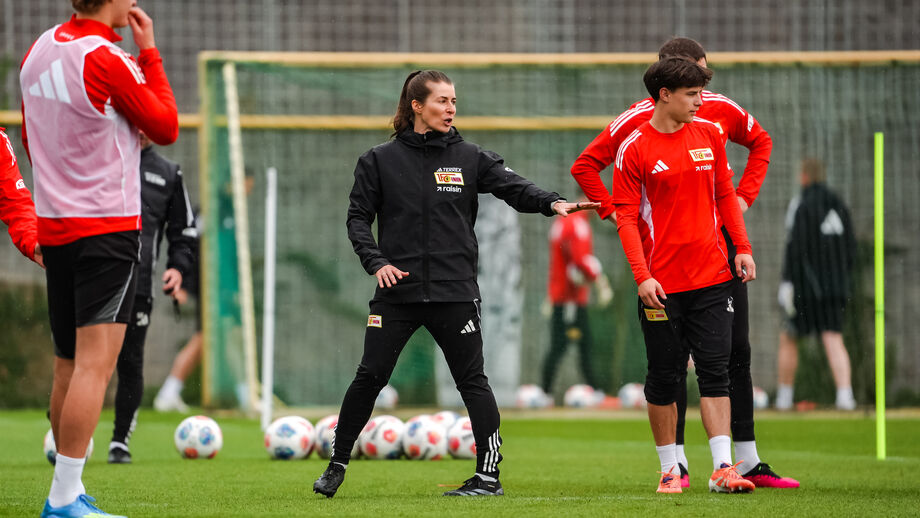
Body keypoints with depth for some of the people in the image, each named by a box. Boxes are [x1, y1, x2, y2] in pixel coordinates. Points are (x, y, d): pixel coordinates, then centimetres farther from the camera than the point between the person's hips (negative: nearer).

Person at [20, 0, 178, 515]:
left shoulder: (39, 51, 8)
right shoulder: (105, 60, -16)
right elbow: (166, 128, -5)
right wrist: (150, 54, 0)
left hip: (54, 226, 8)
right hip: (109, 228, -8)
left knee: (69, 366, 13)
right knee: (95, 363, -10)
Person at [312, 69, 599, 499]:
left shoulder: (469, 158, 6)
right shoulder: (380, 161, 5)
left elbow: (513, 187, -6)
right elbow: (358, 217, 5)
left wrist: (553, 203, -25)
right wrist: (376, 262, -11)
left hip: (454, 290, 0)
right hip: (397, 291, 0)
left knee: (471, 380, -3)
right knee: (369, 377, -1)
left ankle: (489, 475, 2)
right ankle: (337, 464, 13)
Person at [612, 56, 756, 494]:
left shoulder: (708, 135, 8)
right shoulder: (634, 149, -6)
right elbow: (626, 216, -7)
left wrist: (742, 248, 7)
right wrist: (642, 276, -15)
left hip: (711, 277, 3)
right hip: (662, 284, -3)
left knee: (715, 372, -2)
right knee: (664, 378, 3)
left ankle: (723, 467, -5)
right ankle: (669, 469, 13)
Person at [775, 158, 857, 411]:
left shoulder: (801, 205, -8)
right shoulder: (838, 205, 10)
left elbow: (795, 246, -15)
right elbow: (850, 246, 13)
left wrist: (787, 282, -14)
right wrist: (844, 280, 21)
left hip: (807, 285, -5)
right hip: (836, 283, 5)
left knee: (788, 338, 10)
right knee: (834, 340, -1)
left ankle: (784, 397, 12)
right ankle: (845, 394, -20)